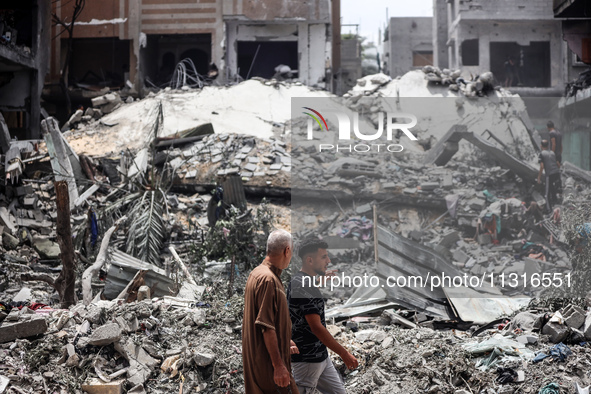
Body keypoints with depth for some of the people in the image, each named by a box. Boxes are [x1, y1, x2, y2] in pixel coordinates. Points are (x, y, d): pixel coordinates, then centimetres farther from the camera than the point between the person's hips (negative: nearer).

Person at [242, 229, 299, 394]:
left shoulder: (256, 274, 13)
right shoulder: (268, 279, -19)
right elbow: (266, 326, -23)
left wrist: (286, 341, 30)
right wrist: (278, 365, -22)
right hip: (268, 362, -10)